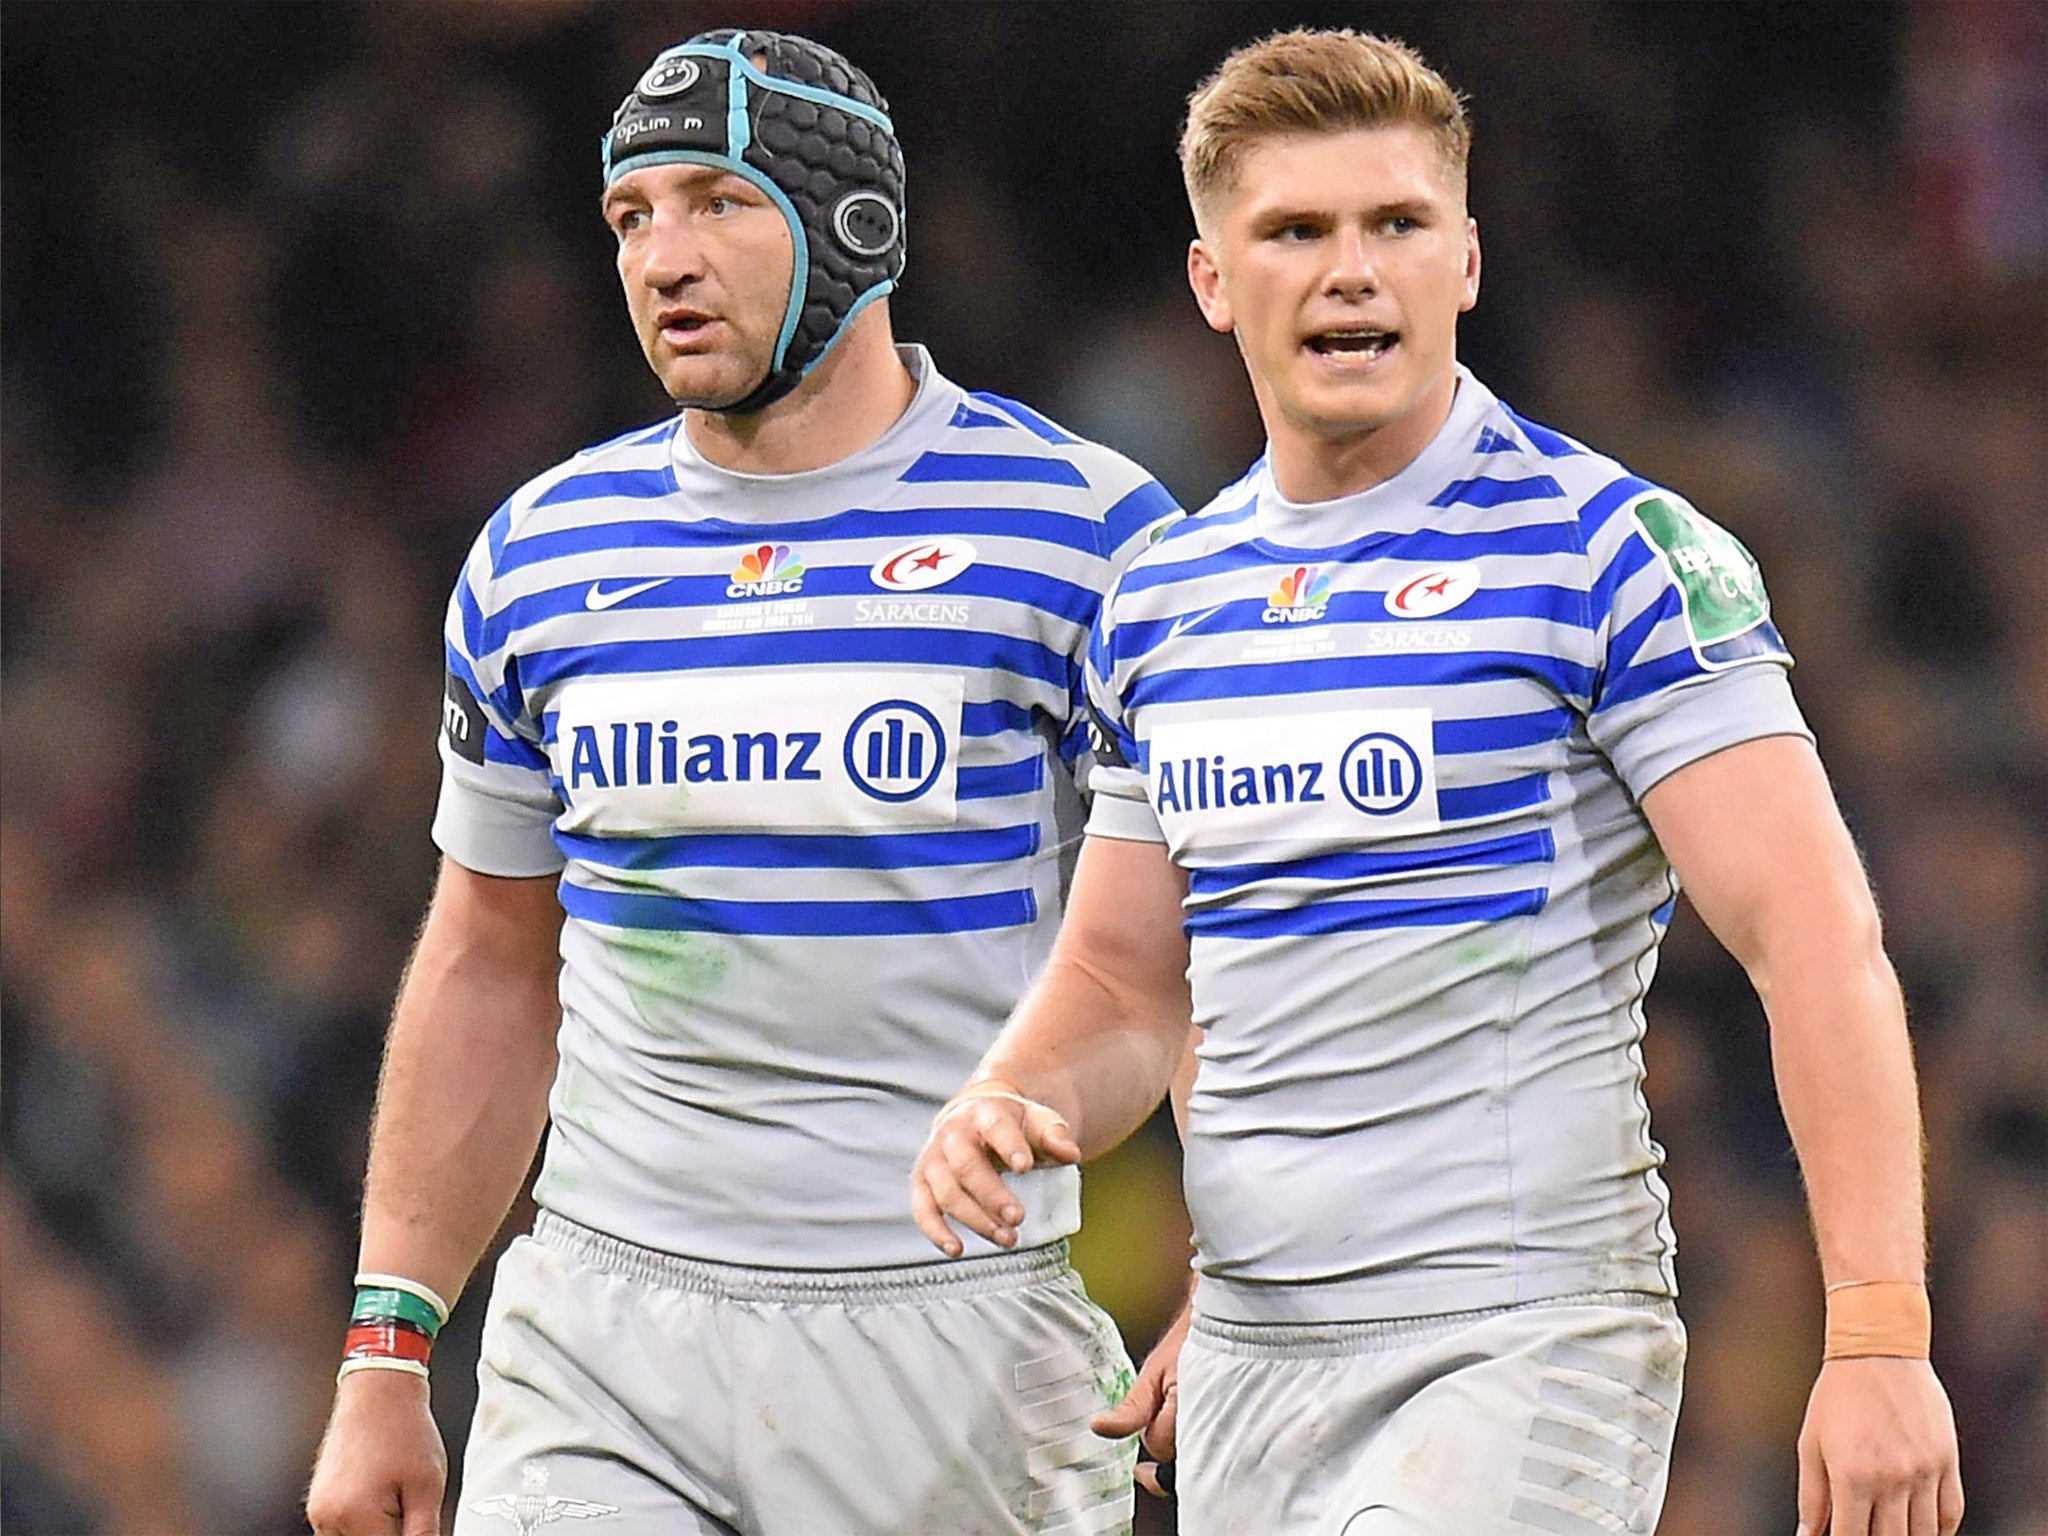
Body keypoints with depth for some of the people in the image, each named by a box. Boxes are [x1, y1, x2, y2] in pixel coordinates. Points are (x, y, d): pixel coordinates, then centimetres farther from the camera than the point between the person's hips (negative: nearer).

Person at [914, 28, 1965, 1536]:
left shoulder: (1620, 557, -7)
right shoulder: (1164, 602, 12)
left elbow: (1818, 940, -12)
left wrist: (1880, 1338, -21)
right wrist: (1008, 1111, -2)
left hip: (1529, 1341, -6)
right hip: (1249, 1353, 6)